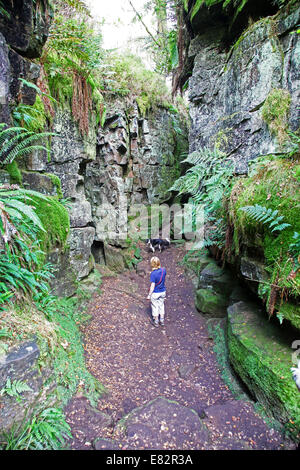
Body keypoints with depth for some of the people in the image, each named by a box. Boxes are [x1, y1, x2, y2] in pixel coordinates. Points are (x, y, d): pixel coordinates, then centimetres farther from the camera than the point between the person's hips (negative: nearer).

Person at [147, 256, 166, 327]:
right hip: (163, 292, 5)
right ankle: (162, 320, 35)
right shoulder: (163, 270, -12)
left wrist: (149, 295, -12)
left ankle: (156, 322, 31)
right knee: (161, 306, 23)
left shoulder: (153, 274, -27)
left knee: (155, 307, 15)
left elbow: (152, 285, -22)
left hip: (155, 293, -5)